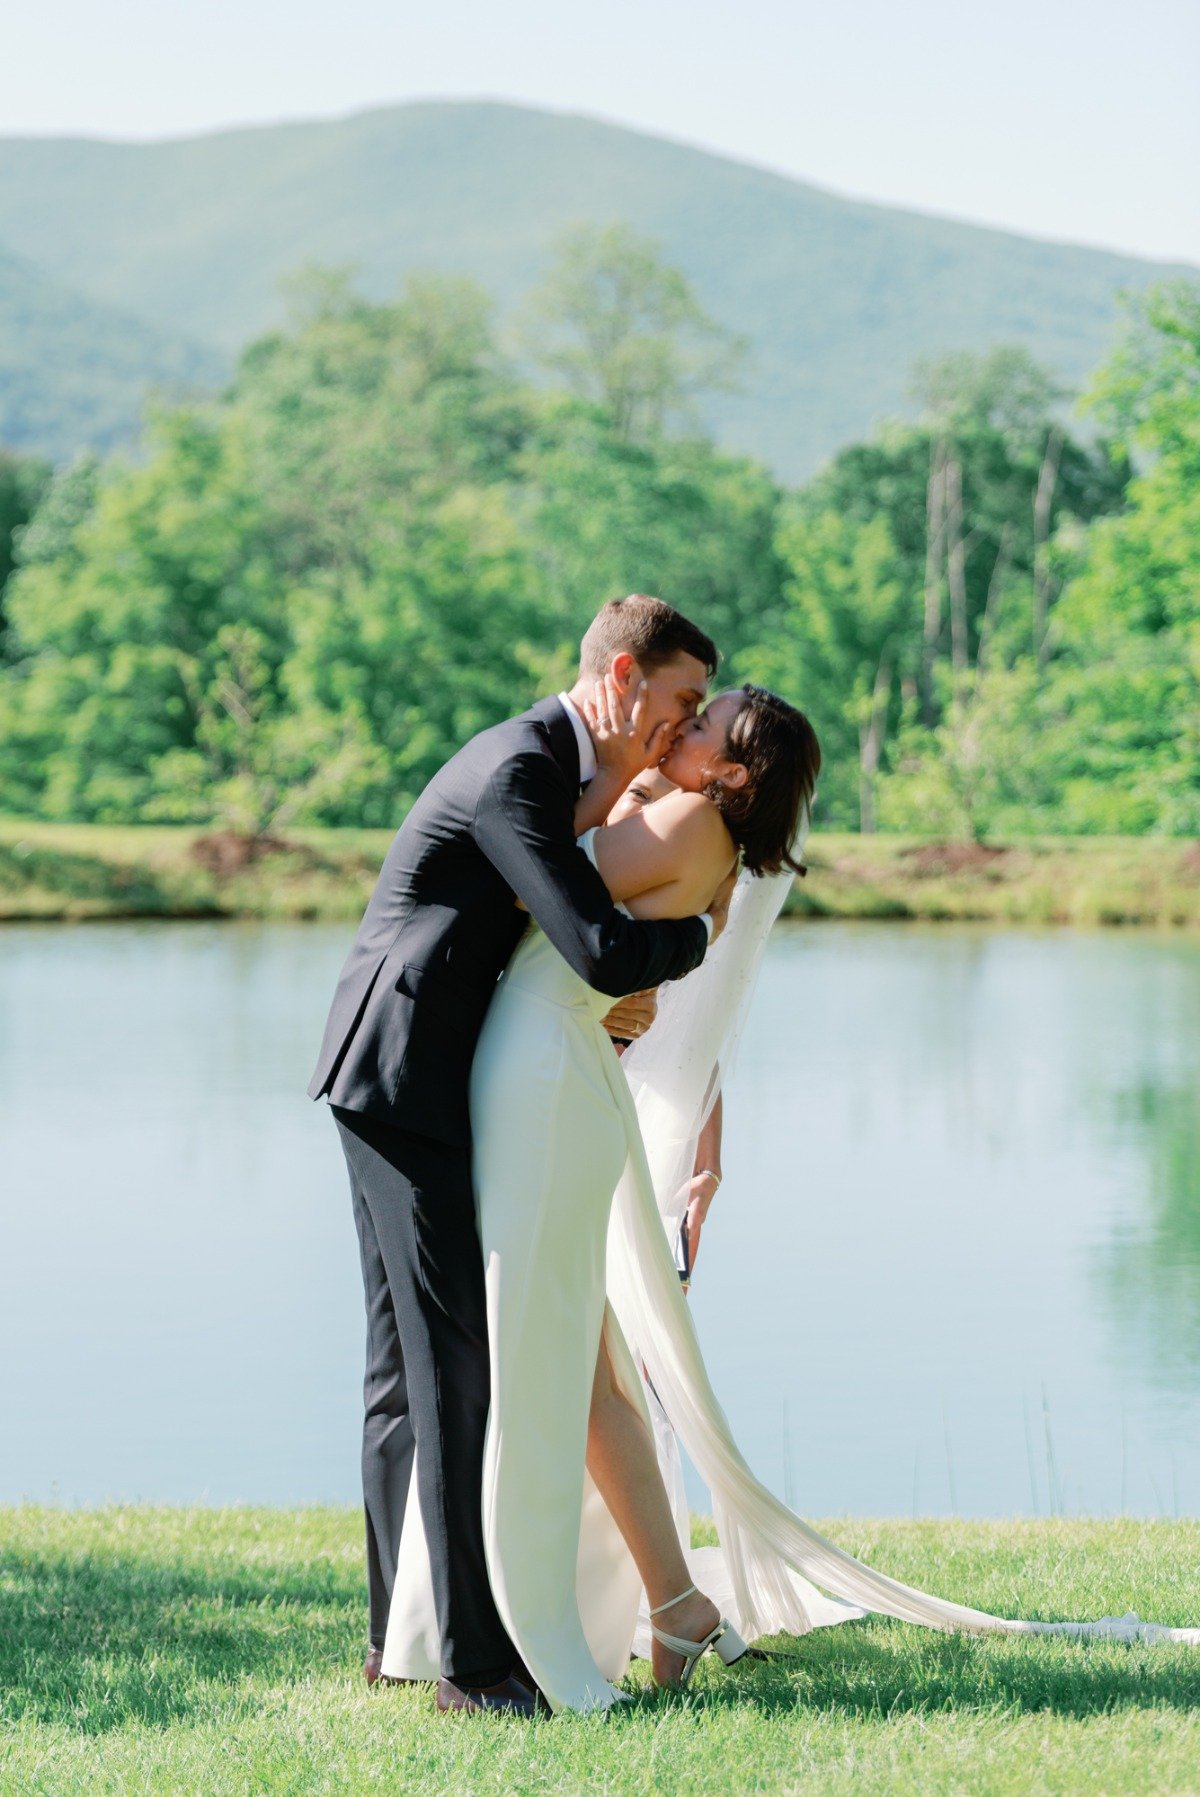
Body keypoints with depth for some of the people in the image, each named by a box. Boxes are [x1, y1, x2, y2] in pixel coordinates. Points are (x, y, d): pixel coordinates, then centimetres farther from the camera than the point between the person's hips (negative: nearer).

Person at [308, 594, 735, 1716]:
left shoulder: (545, 762, 15)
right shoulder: (518, 769, -18)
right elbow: (604, 956, -24)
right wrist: (700, 929, -7)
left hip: (403, 1089, 11)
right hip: (405, 1085, -11)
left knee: (408, 1363, 13)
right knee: (456, 1364, -10)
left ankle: (399, 1637, 19)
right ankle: (472, 1661, -8)